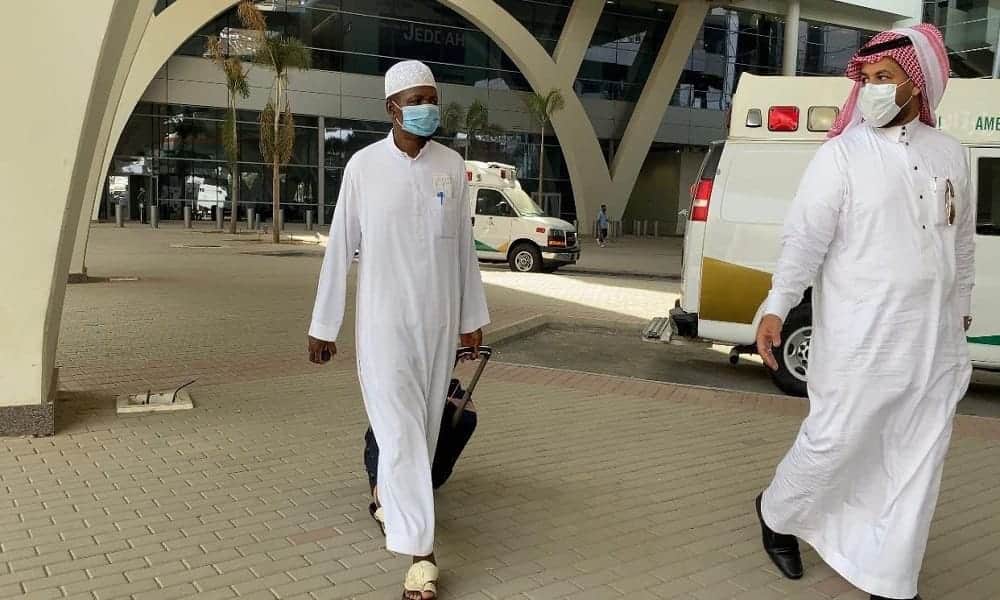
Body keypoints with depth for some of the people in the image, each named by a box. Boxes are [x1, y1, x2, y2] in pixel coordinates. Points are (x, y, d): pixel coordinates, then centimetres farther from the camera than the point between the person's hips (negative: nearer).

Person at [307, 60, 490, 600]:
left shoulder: (452, 166, 2)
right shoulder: (364, 165, -5)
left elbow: (464, 247, 7)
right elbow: (340, 248, -2)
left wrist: (472, 317, 8)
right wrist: (323, 324, -1)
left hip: (439, 321, 3)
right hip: (384, 320, -3)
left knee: (423, 424, 14)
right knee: (399, 430, -6)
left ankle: (386, 494, 41)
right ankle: (419, 550, -3)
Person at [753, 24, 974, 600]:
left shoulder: (950, 154, 8)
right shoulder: (842, 154, -7)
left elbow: (962, 242, 17)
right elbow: (806, 238, -11)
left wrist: (961, 311, 22)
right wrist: (776, 308, -18)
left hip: (935, 342, 5)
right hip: (861, 341, -5)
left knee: (919, 463, 10)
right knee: (835, 442, 3)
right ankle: (778, 513, 32)